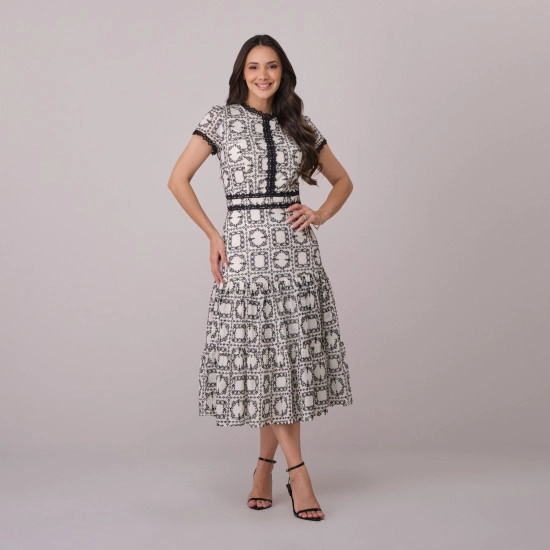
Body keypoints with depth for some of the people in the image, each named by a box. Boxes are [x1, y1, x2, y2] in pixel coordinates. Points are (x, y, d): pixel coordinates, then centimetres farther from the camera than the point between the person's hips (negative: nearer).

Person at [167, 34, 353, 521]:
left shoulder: (300, 127, 11)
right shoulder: (222, 119, 3)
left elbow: (343, 180, 20)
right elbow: (178, 180, 3)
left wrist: (320, 215, 2)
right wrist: (213, 236, -2)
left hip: (296, 249, 3)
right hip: (246, 249, -3)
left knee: (289, 360, 2)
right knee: (261, 362, -2)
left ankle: (265, 467, 17)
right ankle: (298, 471, 7)